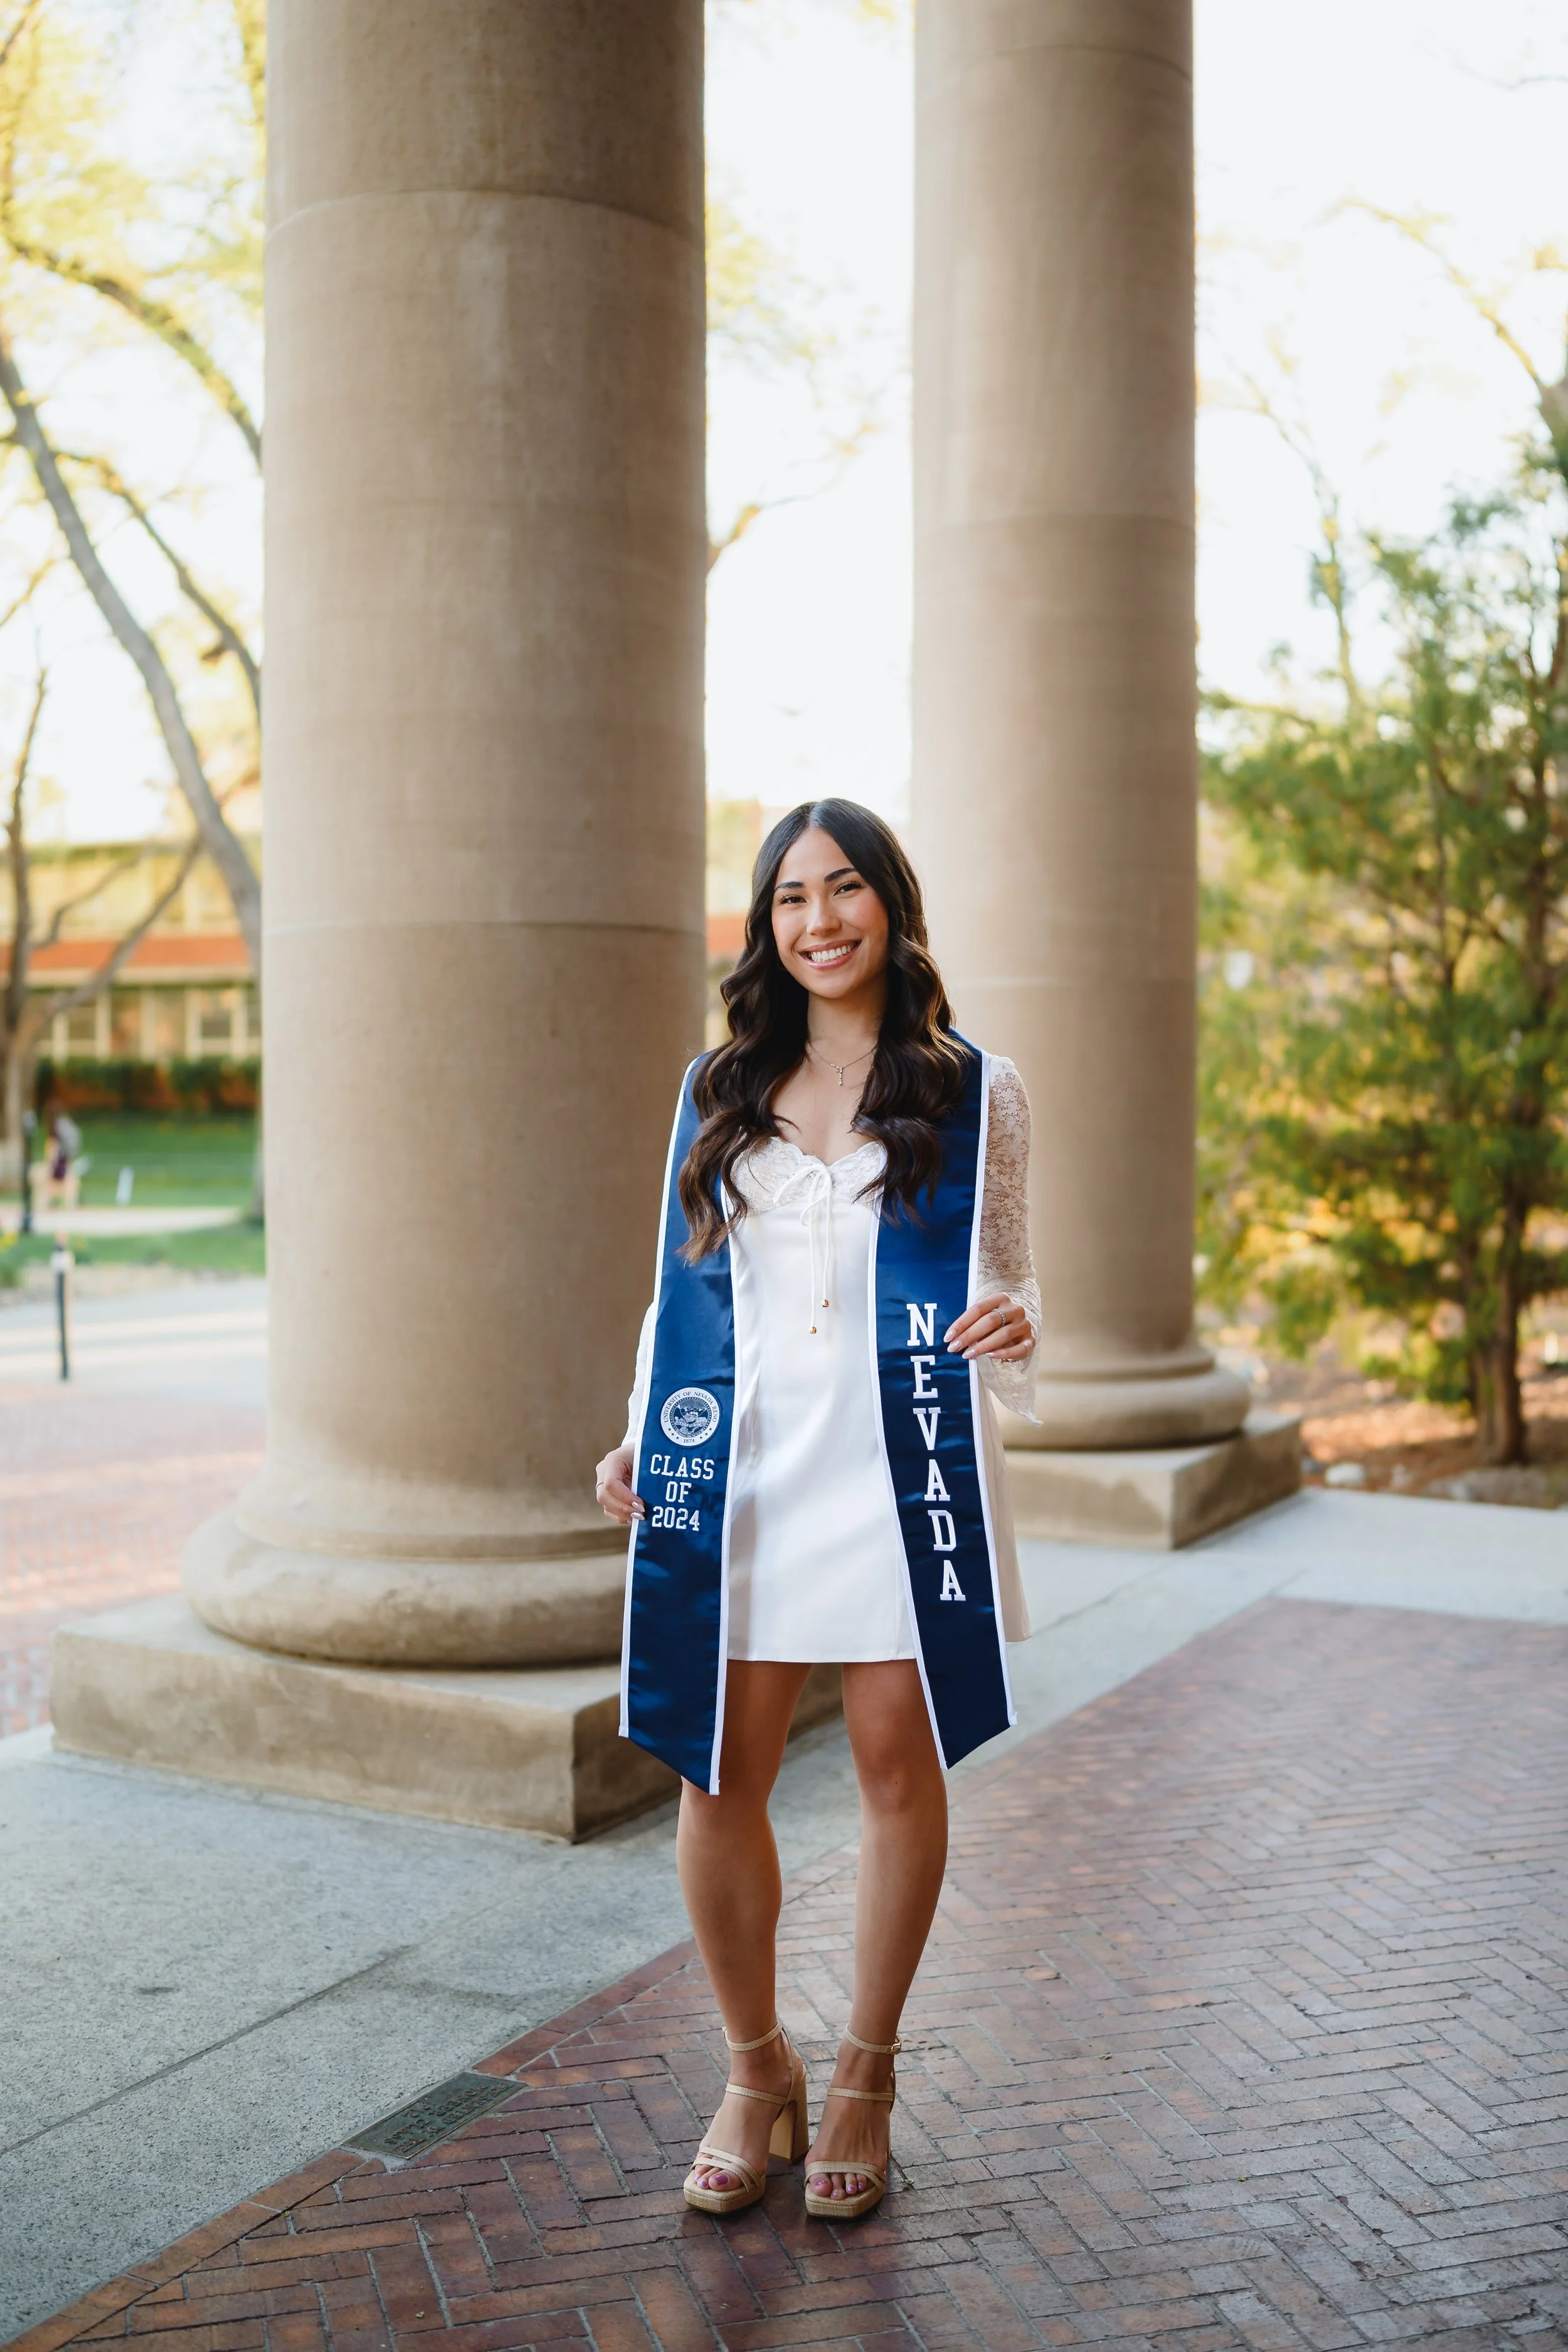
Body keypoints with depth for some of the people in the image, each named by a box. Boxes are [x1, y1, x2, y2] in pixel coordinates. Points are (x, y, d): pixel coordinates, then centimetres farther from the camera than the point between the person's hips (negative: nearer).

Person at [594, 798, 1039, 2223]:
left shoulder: (974, 1094, 6)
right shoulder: (717, 1093, 12)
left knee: (899, 1767, 5)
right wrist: (640, 1438, 5)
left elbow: (1007, 1279, 9)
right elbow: (683, 1286, 16)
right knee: (719, 1777, 0)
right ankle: (757, 2072, 23)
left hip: (902, 1463, -1)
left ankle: (866, 2078, 25)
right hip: (742, 1466, 2)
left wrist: (1014, 1327, -14)